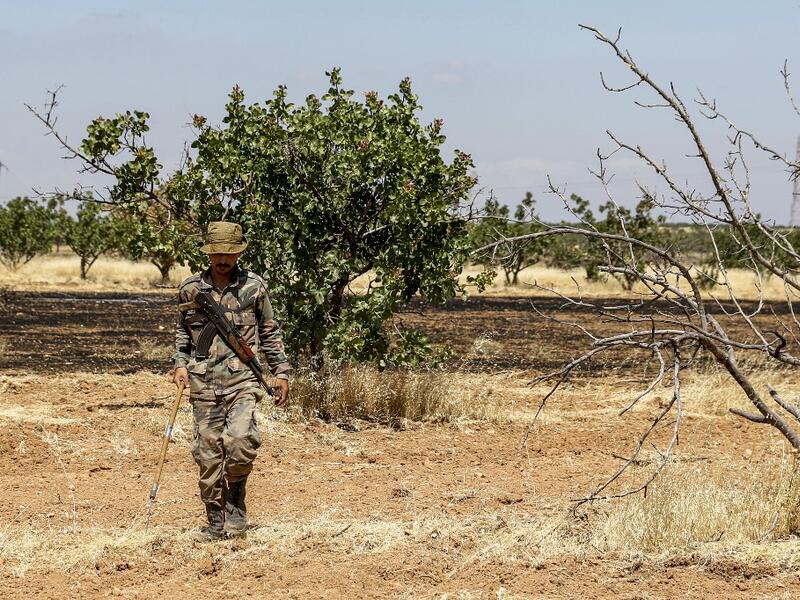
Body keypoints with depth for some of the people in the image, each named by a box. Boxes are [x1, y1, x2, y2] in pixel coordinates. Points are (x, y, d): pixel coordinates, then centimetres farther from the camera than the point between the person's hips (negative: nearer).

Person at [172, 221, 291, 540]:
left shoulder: (254, 287, 3)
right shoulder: (190, 289, 6)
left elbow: (269, 333, 11)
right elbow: (182, 331, 19)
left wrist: (281, 372, 8)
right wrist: (180, 364, 5)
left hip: (242, 378, -2)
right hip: (203, 381, 2)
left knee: (240, 439, -21)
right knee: (207, 451, 2)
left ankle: (235, 500, 4)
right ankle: (216, 520, 12)